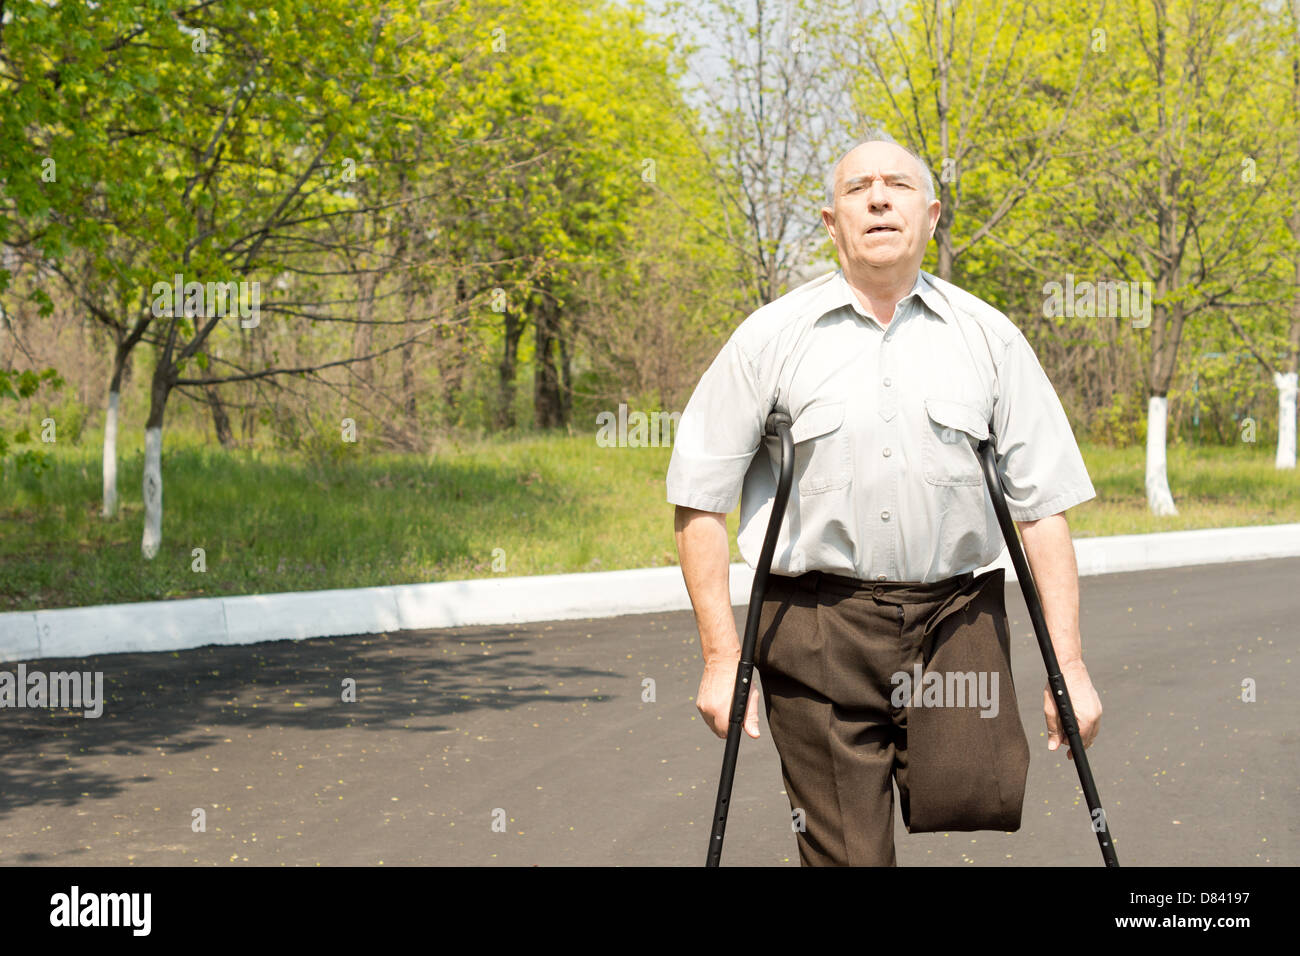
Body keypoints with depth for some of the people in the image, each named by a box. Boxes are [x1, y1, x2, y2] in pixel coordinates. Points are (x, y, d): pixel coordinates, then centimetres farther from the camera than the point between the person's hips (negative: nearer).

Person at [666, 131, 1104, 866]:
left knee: (979, 811, -17)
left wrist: (1069, 666, 1)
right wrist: (721, 658, -3)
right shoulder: (772, 337, 4)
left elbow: (1043, 507, 7)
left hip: (956, 620, 1)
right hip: (819, 629, -1)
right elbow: (700, 503, 4)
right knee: (848, 856, 1)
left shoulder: (990, 338, 8)